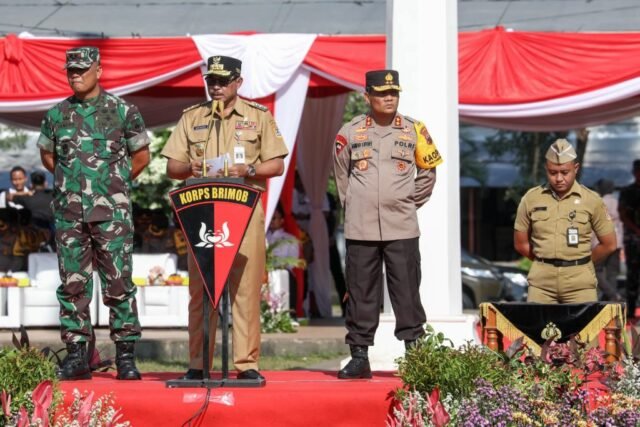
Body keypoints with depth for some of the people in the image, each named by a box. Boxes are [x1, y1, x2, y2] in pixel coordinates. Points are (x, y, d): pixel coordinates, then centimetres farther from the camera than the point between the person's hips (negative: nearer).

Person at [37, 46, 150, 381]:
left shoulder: (123, 111, 1)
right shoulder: (57, 114, 9)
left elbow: (140, 156, 11)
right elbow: (47, 155, 23)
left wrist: (115, 184, 11)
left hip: (111, 212, -3)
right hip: (69, 212, 3)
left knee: (118, 282, -3)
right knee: (73, 283, 2)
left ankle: (125, 355, 1)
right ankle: (76, 355, 7)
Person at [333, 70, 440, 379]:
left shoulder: (414, 130, 6)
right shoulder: (350, 132, 5)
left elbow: (427, 173, 17)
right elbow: (341, 176, 17)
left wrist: (411, 202, 11)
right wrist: (353, 206, 12)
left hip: (402, 228, 0)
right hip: (360, 228, 0)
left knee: (407, 292, -2)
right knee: (360, 293, 3)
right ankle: (359, 356, 9)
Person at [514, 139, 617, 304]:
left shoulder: (591, 200, 0)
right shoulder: (531, 198, 4)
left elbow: (609, 244, 8)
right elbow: (521, 243, 13)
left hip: (580, 282, -1)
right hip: (541, 280, 1)